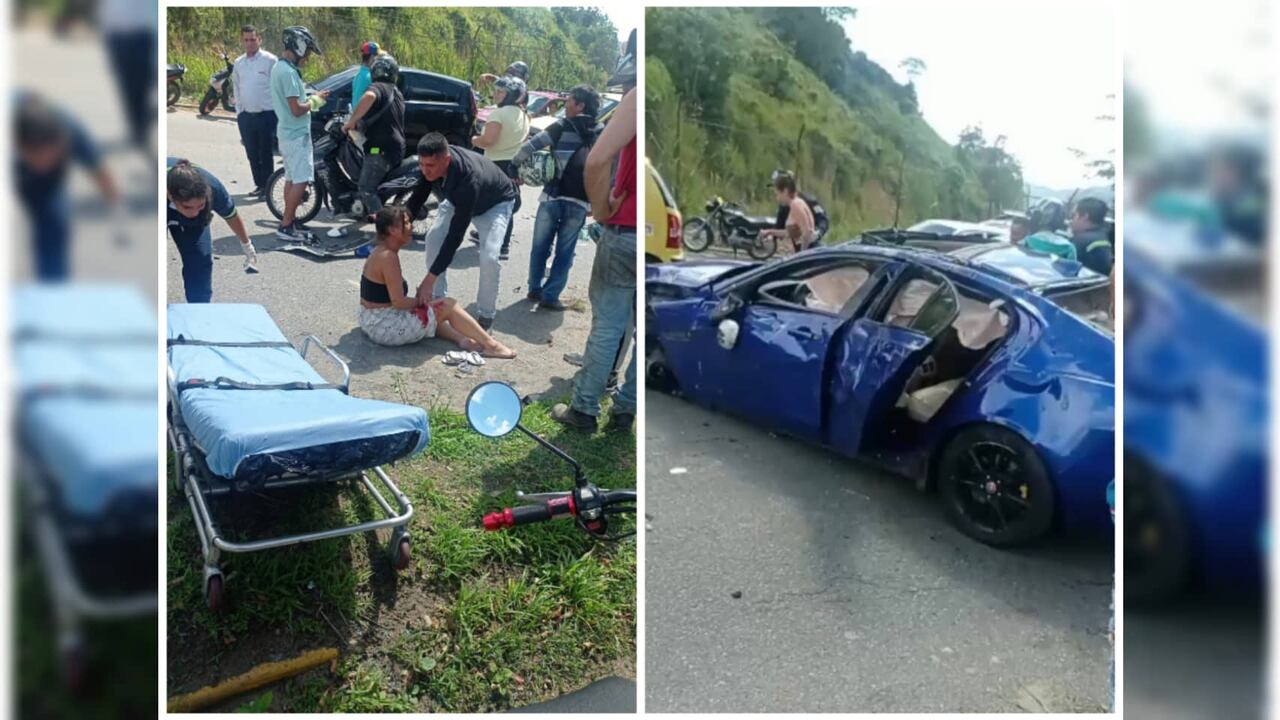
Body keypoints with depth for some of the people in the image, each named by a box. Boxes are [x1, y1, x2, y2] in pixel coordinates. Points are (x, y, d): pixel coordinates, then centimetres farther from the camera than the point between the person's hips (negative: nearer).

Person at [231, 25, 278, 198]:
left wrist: (277, 112, -10)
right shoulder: (238, 63, 10)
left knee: (266, 154, 2)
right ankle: (259, 184, 23)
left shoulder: (270, 60, -7)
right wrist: (239, 112, 13)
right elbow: (236, 88, 17)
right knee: (252, 154, 11)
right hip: (246, 116, 5)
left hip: (266, 115, -5)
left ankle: (267, 187, 10)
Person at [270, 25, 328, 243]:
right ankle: (286, 227, -5)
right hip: (296, 135, -10)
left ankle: (289, 222, 20)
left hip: (288, 133, 10)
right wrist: (315, 101, -7)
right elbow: (296, 109, -23)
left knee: (291, 179, 14)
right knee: (300, 181, -8)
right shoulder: (288, 72, -20)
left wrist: (312, 98, 10)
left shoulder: (279, 67, 12)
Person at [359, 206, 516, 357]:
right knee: (448, 306, -5)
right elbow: (398, 302, -22)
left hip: (373, 322, 10)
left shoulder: (380, 252, 10)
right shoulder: (388, 257, -20)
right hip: (385, 327, -10)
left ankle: (462, 339, 5)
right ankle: (490, 345, 0)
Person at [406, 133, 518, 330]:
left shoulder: (469, 180, -47)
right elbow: (418, 197, -11)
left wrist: (429, 279, -46)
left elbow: (455, 235, -46)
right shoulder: (432, 163, -29)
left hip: (496, 203, -6)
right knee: (433, 238, -10)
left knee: (489, 257, -23)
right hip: (457, 199, 6)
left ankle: (486, 314, -3)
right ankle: (437, 300, 7)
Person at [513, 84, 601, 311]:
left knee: (540, 246, 15)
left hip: (553, 197, -2)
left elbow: (529, 147, -6)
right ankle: (550, 296, 7)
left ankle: (535, 289, 22)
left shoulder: (562, 127, -1)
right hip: (580, 203, 2)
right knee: (565, 252, 8)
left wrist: (515, 165, 9)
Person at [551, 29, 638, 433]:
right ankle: (624, 411, 22)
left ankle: (584, 410, 15)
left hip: (628, 232, -6)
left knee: (607, 327, 4)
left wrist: (601, 209, -7)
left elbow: (597, 159, -22)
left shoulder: (639, 96, -13)